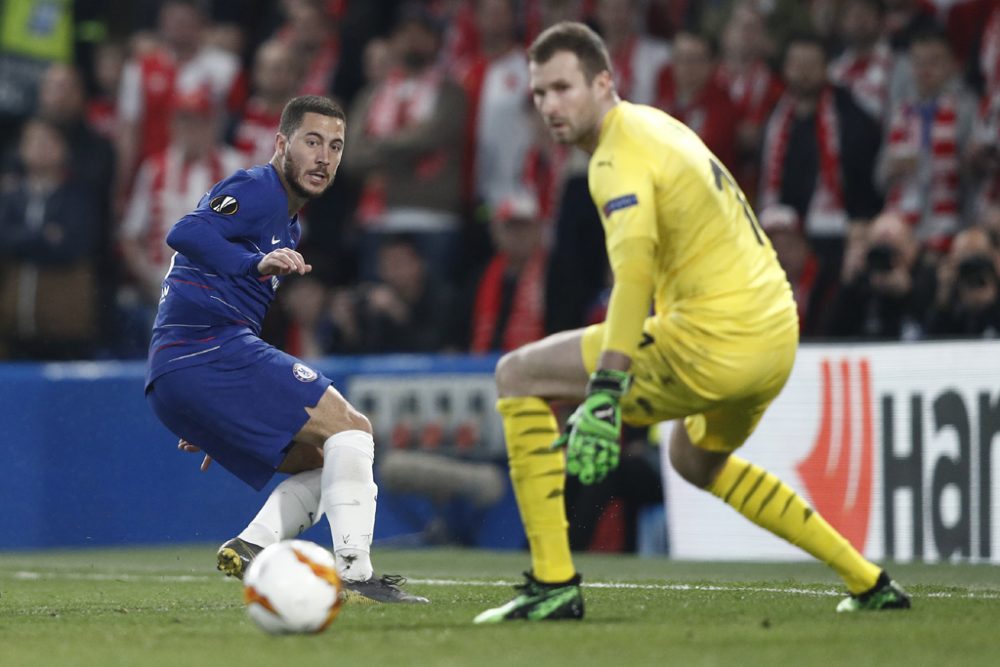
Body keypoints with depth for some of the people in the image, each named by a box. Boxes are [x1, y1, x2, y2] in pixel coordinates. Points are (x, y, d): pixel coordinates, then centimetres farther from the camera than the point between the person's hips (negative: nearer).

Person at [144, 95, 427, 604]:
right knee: (350, 428, -11)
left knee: (321, 465, 14)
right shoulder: (258, 190, -3)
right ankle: (354, 572, -23)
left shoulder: (288, 225, 28)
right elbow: (185, 233, -23)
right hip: (213, 348, -10)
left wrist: (209, 425, 33)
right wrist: (256, 264, -40)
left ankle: (249, 547, -8)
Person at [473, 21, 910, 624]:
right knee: (697, 460, 38)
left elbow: (635, 269, -30)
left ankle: (554, 585, -9)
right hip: (779, 335, 10)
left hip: (716, 345, -10)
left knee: (518, 376, -5)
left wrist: (602, 395, -38)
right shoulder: (656, 126, 17)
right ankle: (871, 584, 38)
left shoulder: (619, 153, -13)